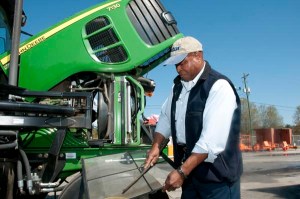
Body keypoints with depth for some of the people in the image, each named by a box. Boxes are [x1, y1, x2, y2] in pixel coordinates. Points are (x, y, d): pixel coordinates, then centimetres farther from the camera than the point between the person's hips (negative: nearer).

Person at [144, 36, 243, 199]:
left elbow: (212, 140, -26)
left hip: (217, 173, -7)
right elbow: (166, 117, 16)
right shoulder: (178, 85, 8)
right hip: (190, 169, 7)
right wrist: (156, 146, 0)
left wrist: (181, 172, -26)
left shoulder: (219, 86, -18)